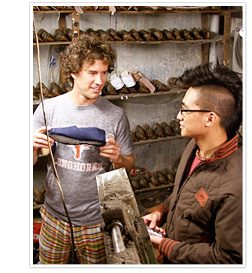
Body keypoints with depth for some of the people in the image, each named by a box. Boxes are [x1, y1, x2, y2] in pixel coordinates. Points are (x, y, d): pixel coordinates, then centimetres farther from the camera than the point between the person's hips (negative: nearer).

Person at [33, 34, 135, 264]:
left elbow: (129, 166, 0)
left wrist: (118, 159, -22)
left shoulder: (116, 115, -9)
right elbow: (31, 163, 1)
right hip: (55, 215, 1)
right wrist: (33, 147, -22)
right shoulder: (48, 109, -6)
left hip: (96, 219, -1)